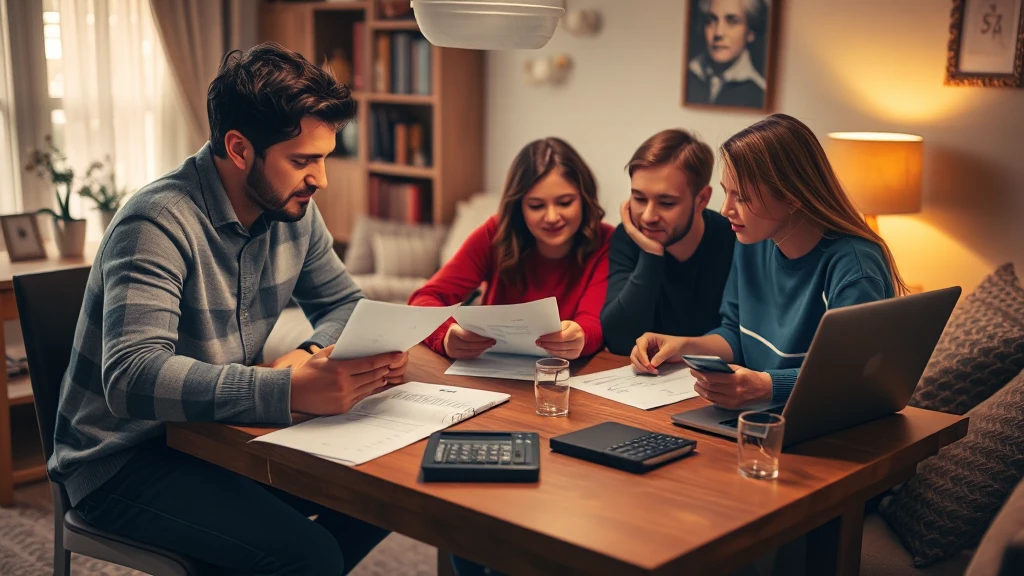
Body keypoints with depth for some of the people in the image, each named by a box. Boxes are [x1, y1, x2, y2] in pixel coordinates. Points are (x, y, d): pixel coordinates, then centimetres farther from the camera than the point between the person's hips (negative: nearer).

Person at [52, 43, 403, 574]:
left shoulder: (293, 211, -1)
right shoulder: (160, 223, -24)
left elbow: (343, 302, 9)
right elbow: (131, 377, -35)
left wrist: (315, 353, -15)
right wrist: (292, 390, -45)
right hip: (124, 458, -7)